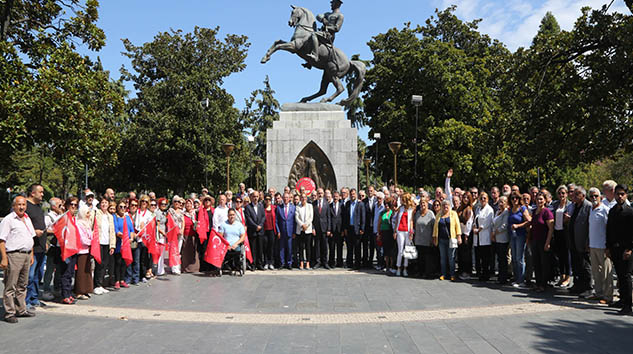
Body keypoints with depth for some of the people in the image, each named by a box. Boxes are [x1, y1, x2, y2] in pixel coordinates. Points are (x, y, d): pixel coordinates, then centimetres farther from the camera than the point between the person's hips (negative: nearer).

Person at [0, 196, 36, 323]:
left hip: (26, 255, 7)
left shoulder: (27, 219, 16)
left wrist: (31, 255, 19)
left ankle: (21, 309, 24)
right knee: (10, 286, -2)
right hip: (13, 255, -7)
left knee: (23, 285, 14)